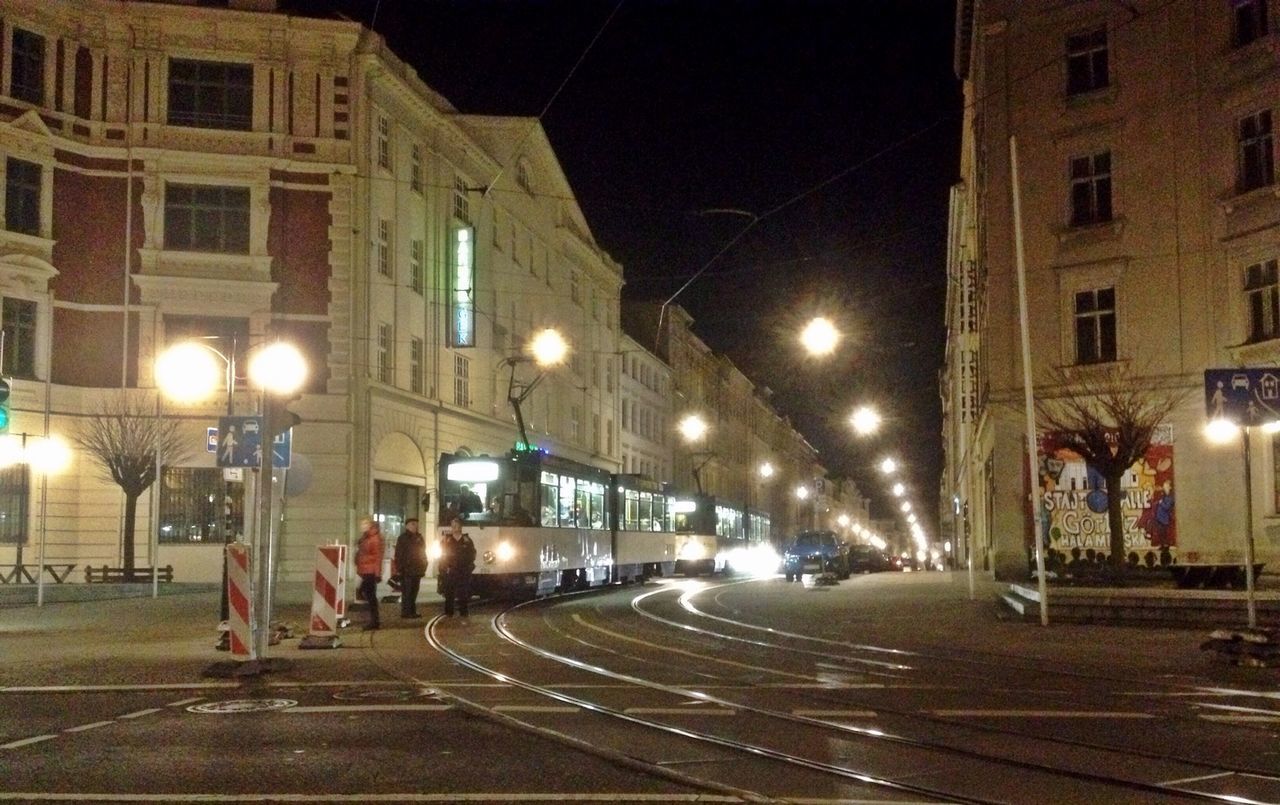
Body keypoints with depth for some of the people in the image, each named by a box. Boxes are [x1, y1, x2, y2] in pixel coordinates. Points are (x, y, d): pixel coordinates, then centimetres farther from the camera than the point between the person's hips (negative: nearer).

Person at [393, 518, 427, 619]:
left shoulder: (419, 537, 16)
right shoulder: (402, 538, -4)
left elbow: (423, 553, 21)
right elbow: (399, 554, -8)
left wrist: (423, 567, 13)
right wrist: (400, 568, -15)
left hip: (417, 570, 7)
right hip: (407, 570, -7)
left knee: (414, 592, 8)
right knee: (407, 592, -8)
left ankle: (412, 611, 12)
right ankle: (405, 612, -7)